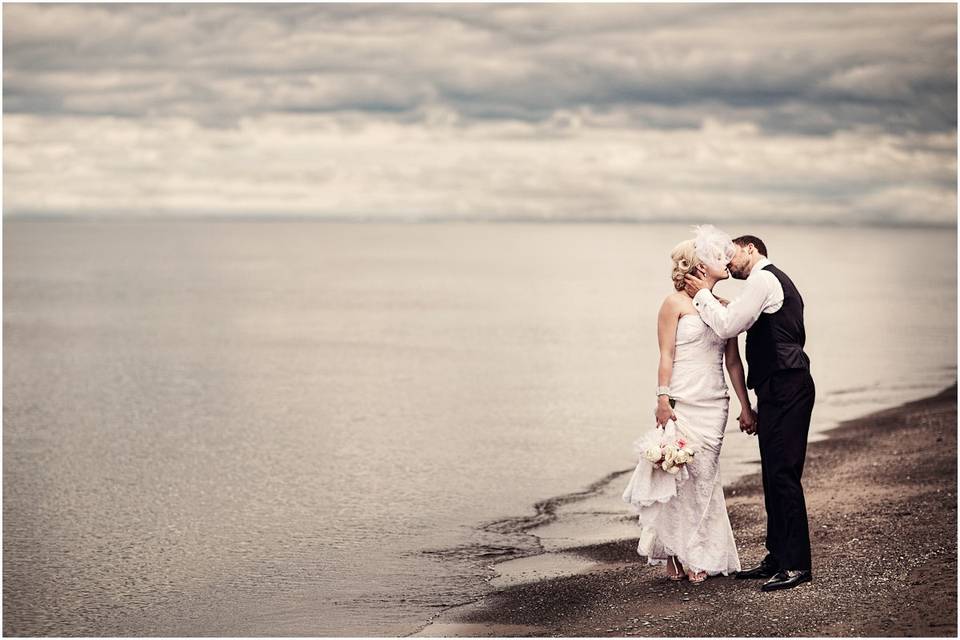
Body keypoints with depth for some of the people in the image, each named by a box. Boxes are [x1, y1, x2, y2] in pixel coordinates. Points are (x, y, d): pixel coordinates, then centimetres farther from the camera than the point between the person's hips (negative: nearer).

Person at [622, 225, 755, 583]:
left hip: (714, 406, 5)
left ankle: (697, 557, 12)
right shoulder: (676, 303, -3)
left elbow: (733, 361, 14)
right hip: (682, 403, -5)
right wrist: (663, 401, -13)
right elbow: (666, 357, -6)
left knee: (703, 479, 5)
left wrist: (745, 407, 13)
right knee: (676, 475, -5)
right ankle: (674, 555, 4)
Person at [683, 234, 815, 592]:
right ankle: (778, 557, 17)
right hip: (782, 388, 11)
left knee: (783, 475, -11)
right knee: (774, 476, 12)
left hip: (784, 388, -11)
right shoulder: (776, 281, 25)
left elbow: (727, 326, -14)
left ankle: (797, 565, -11)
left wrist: (703, 294, -1)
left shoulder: (763, 280, -8)